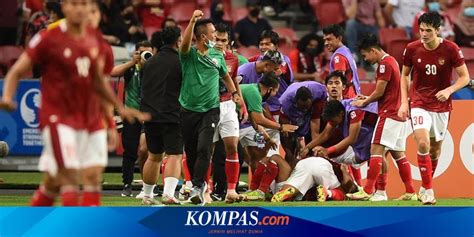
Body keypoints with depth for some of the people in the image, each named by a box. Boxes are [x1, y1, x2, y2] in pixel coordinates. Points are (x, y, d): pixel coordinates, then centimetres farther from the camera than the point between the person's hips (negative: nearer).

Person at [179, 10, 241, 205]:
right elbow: (185, 43, -27)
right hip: (188, 110, -1)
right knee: (190, 151, 7)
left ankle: (197, 187, -15)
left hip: (210, 110, 1)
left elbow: (225, 76, 25)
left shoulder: (217, 56, 7)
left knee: (204, 149, -16)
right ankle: (199, 183, 25)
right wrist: (193, 21, -40)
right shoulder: (189, 55, -4)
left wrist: (234, 92, 11)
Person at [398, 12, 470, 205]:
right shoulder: (412, 49, -6)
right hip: (419, 104, -1)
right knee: (423, 144, -20)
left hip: (441, 106, 1)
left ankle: (425, 187, 30)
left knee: (435, 149, 10)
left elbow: (465, 77, -5)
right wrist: (404, 102, 0)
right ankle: (428, 190, -15)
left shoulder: (451, 50, -11)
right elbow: (404, 75, 9)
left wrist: (449, 90, -23)